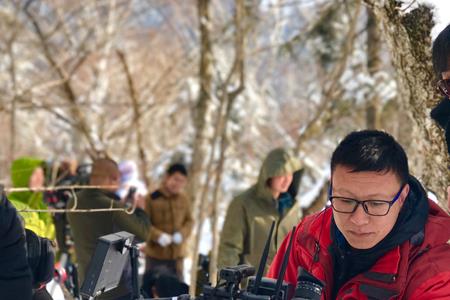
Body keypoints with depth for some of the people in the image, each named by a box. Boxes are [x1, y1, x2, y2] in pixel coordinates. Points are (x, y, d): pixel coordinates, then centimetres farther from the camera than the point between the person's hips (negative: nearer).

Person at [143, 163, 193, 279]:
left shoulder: (184, 200, 3)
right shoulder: (151, 199, -10)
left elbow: (189, 221, 10)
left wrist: (182, 234, -11)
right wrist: (158, 236, -23)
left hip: (177, 254, 4)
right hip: (155, 254, -4)